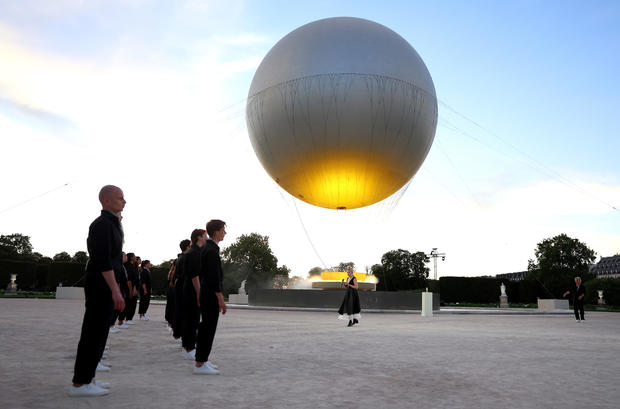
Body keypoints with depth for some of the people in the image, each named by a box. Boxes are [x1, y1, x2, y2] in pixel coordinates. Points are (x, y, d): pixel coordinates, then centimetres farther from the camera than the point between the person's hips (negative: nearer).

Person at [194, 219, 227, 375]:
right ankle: (200, 365, -1)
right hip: (211, 296, -10)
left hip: (205, 294, 10)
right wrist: (221, 299, -21)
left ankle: (202, 360, 23)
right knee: (208, 328, -6)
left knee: (206, 327, 15)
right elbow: (214, 276, -22)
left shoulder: (207, 248, 13)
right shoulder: (212, 250, -17)